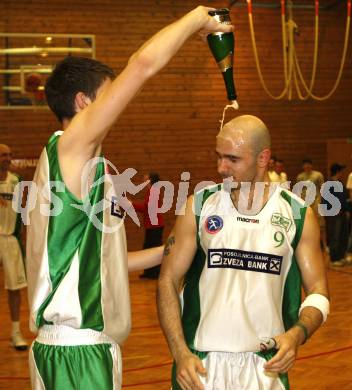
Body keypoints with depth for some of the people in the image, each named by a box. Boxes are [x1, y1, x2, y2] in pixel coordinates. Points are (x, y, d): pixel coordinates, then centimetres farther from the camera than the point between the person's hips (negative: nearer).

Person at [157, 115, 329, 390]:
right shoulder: (199, 206, -2)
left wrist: (297, 334, -16)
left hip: (266, 366, 1)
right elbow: (168, 281, -1)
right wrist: (181, 353, -12)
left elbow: (318, 292, 4)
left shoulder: (299, 214, -2)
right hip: (201, 363, 0)